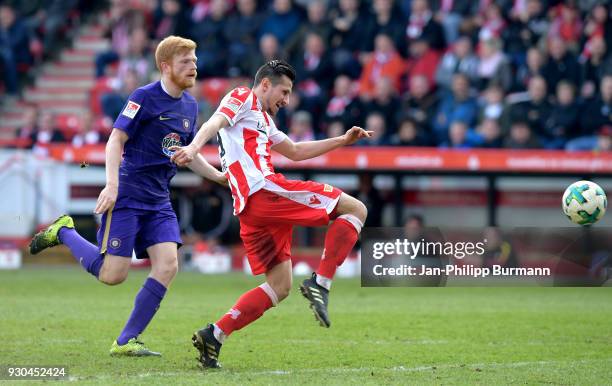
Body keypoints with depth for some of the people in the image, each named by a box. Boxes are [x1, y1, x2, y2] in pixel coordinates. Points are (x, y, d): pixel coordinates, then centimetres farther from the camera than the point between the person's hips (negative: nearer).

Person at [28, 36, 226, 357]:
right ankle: (63, 232, 16)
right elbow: (116, 140, -14)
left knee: (167, 265, -11)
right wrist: (112, 184, -25)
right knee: (112, 275, -10)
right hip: (128, 196, -7)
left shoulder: (190, 106, 12)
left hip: (158, 201, 7)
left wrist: (219, 176, 13)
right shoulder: (144, 97, -11)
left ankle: (126, 342, -3)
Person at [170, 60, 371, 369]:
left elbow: (296, 152, 44)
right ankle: (319, 285, -16)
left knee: (279, 287, 11)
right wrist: (194, 147, -34)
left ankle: (213, 337, 0)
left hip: (249, 210, 10)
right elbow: (214, 123, -13)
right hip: (264, 190, -10)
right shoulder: (242, 98, 7)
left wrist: (342, 141, 41)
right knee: (356, 210, -6)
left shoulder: (263, 121, 33)